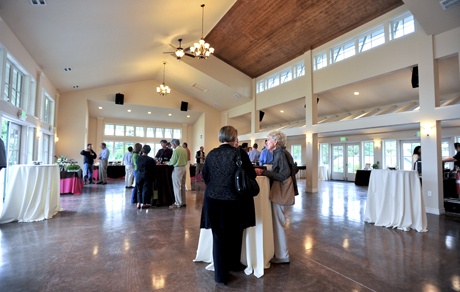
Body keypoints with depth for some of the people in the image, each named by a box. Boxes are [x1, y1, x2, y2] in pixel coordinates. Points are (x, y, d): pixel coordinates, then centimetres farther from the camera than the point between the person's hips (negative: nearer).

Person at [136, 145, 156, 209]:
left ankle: (139, 203, 15)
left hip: (139, 176, 4)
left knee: (139, 189, 15)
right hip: (147, 177, -4)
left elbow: (137, 165, 9)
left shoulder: (138, 158, -5)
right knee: (146, 189, 6)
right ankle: (144, 204, 11)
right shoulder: (150, 159, -17)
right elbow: (154, 169, -9)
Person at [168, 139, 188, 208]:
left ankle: (178, 203, 4)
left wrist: (168, 163, 9)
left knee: (177, 186, 0)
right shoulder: (184, 150, 8)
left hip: (177, 169, -8)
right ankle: (183, 202, 20)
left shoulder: (176, 150, -14)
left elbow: (172, 162, -10)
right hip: (183, 168, 8)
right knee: (182, 186, 13)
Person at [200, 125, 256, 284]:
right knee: (234, 234, 20)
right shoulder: (239, 153, -11)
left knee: (219, 236, 14)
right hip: (234, 200, -2)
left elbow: (205, 176, 8)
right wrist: (256, 171, 18)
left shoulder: (211, 153, 0)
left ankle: (220, 274, 24)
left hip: (213, 199, 3)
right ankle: (233, 264, 41)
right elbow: (251, 175, -6)